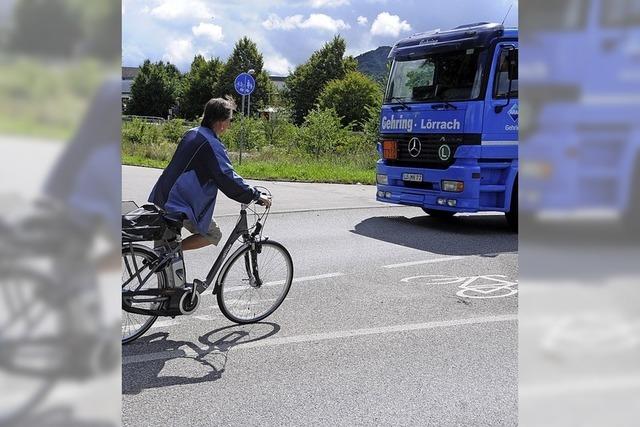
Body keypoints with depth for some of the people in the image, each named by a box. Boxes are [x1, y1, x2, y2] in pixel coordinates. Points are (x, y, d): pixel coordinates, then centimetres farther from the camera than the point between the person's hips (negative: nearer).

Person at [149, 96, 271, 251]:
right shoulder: (212, 145, -17)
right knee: (213, 235, 3)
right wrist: (256, 196, -14)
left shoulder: (191, 133, 11)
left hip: (161, 197, 9)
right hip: (180, 205, -9)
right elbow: (228, 179, -22)